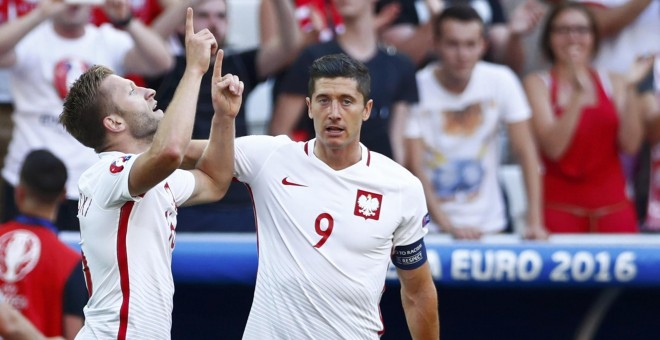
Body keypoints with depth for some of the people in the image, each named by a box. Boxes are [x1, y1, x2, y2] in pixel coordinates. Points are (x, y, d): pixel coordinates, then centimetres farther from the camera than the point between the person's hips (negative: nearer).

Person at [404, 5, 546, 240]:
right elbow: (415, 167, -13)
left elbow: (526, 152, -5)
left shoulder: (501, 81, -7)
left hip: (487, 224, 2)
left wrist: (535, 222, -12)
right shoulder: (417, 87, -13)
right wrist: (448, 226, -21)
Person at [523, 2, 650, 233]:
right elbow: (553, 148, -12)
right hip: (560, 208, -3)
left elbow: (630, 145, -2)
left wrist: (629, 90, -12)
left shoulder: (613, 83, 9)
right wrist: (578, 94, -21)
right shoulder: (538, 84, 1)